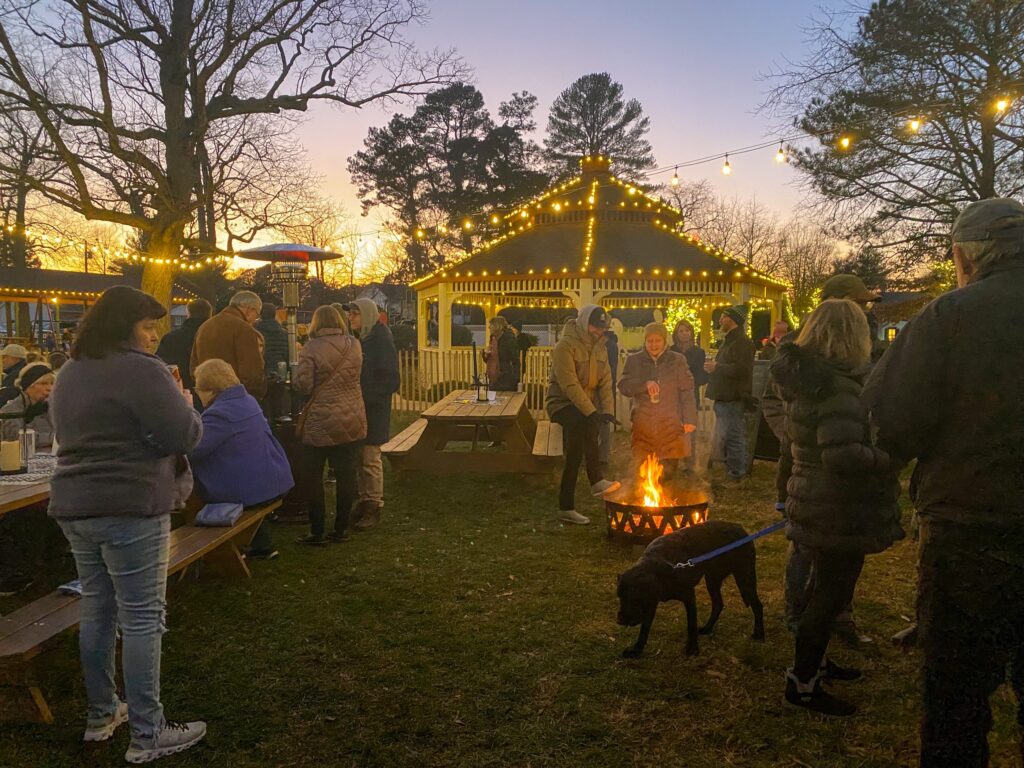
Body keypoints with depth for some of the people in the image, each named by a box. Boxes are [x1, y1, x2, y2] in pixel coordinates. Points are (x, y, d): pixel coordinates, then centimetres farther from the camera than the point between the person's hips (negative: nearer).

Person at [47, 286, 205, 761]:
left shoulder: (69, 373, 13)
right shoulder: (142, 370, -15)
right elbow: (184, 436, -18)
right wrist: (185, 403, 3)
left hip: (73, 507, 9)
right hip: (129, 509, -9)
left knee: (97, 610, 18)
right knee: (142, 619, -1)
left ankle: (101, 715, 31)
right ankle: (147, 736, 7)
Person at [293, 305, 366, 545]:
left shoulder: (312, 348, -11)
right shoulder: (354, 346, 2)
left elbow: (303, 385, -13)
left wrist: (297, 373, 7)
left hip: (320, 424, -4)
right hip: (352, 423, 4)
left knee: (314, 477, 8)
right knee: (346, 476, 9)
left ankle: (317, 532, 11)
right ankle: (340, 529, 16)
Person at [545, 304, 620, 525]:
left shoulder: (600, 348, 8)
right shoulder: (566, 345, -16)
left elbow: (605, 381, 4)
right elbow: (569, 384, -24)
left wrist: (607, 409, -12)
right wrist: (591, 411, -29)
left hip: (585, 407, 7)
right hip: (562, 404, -7)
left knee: (575, 457, 6)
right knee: (587, 423, -37)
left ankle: (566, 508, 15)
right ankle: (596, 481, -34)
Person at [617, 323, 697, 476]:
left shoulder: (678, 361, 4)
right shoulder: (634, 360, 7)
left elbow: (686, 392, 2)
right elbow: (623, 386, -1)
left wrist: (690, 419, -6)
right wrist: (644, 384, -17)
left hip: (671, 424, -1)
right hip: (644, 424, 1)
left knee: (668, 470, 0)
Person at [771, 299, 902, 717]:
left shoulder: (807, 378, 5)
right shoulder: (838, 389, -25)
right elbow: (842, 455, -35)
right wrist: (887, 461, -22)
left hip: (817, 505, 10)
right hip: (840, 512, -10)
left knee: (827, 584, 24)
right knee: (832, 592, 3)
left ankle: (814, 661, 41)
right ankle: (802, 683, 16)